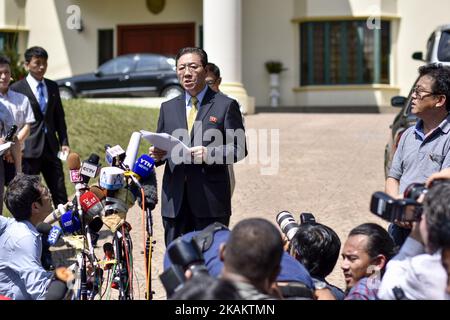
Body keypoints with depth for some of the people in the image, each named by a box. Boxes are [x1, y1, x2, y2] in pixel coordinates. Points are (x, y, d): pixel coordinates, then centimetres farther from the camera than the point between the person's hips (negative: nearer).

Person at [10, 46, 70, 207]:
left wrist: (64, 142, 8)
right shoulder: (17, 88, -5)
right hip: (29, 148, -5)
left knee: (60, 192, 5)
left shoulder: (52, 86, 12)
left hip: (51, 147, 5)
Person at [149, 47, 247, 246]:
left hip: (211, 199, -4)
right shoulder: (168, 108, 16)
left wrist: (210, 154, -17)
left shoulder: (226, 105, 3)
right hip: (175, 200, 4)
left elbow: (239, 148, -1)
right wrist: (157, 155, -3)